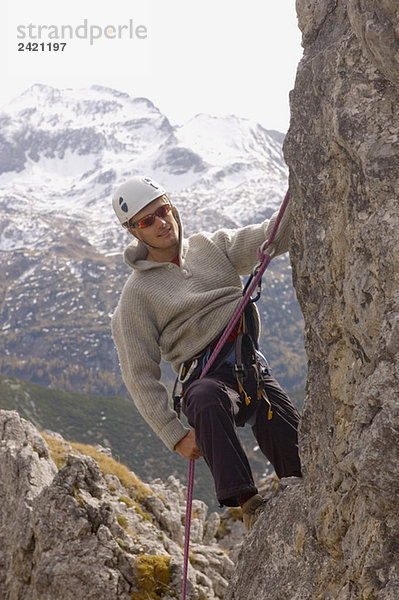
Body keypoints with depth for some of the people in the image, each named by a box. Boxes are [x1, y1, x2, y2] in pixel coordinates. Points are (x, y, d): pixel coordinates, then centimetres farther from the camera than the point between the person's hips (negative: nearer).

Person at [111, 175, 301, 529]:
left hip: (254, 366, 4)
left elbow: (271, 237, 4)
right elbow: (140, 375, 0)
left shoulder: (211, 246, 16)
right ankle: (246, 500, -40)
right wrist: (174, 434, -9)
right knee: (206, 400, -40)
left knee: (300, 456, -12)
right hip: (207, 377, -4)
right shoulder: (137, 294, 3)